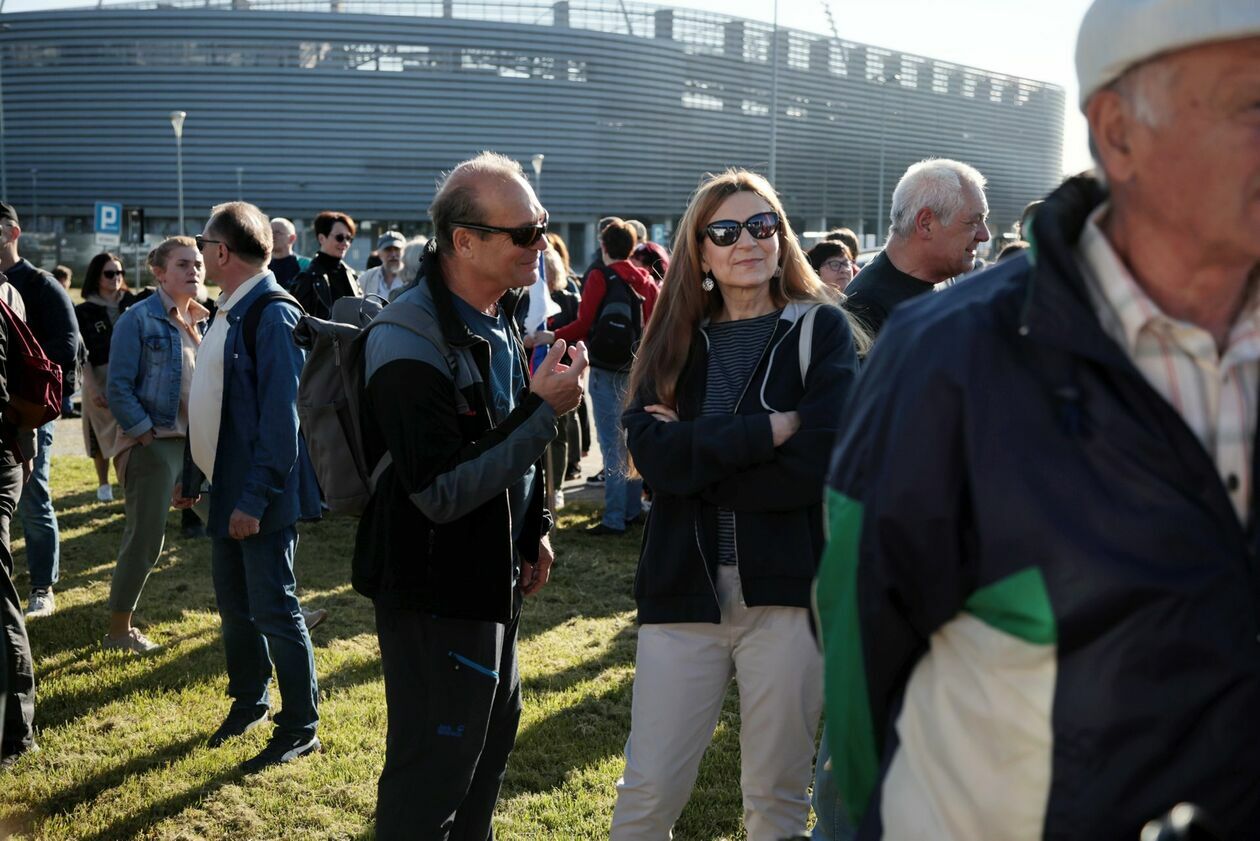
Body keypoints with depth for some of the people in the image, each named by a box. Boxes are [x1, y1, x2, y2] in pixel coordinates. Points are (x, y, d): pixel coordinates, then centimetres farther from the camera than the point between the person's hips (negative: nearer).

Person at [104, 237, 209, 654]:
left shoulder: (203, 321, 11)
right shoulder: (138, 320, -9)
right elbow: (119, 389, -12)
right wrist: (147, 434, -14)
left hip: (200, 440, 7)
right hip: (154, 443, -7)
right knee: (145, 540, -1)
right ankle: (119, 629, 15)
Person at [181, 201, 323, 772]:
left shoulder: (273, 314, -18)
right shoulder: (228, 312, 11)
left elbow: (281, 416, -22)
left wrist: (255, 498, -23)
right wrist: (192, 475, 19)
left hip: (261, 496, -9)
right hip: (227, 489, 9)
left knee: (273, 610, 0)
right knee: (233, 602, 18)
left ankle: (300, 729, 14)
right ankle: (248, 702, 36)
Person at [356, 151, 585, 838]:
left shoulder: (500, 316, 5)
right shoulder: (409, 343, -25)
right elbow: (442, 492, -29)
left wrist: (533, 530, 14)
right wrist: (543, 410, -28)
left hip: (495, 575, 9)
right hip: (435, 593, -9)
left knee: (494, 730, 23)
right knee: (432, 772, 2)